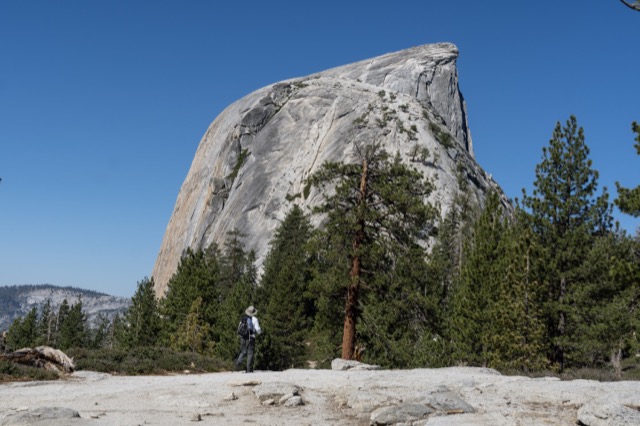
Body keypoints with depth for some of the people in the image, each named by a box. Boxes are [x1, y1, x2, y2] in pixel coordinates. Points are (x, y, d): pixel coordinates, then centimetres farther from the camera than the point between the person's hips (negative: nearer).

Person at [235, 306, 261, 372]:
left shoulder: (243, 319, 10)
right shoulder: (254, 319, -3)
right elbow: (258, 330, -6)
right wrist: (260, 331, 17)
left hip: (243, 337, 4)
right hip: (251, 338, -4)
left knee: (243, 352, 14)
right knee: (250, 353, 2)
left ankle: (239, 361, -15)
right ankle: (249, 369, 0)